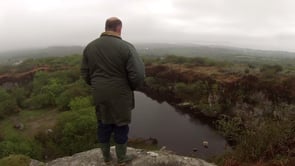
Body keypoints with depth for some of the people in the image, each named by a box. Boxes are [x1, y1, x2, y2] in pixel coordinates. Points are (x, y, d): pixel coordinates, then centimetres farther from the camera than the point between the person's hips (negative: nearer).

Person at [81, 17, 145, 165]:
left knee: (103, 124, 19)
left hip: (99, 94, 5)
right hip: (120, 95, -4)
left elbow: (85, 73, 6)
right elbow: (138, 74, -19)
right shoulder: (126, 47, -15)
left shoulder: (90, 46, 1)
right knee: (121, 125, 12)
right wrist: (133, 87, 1)